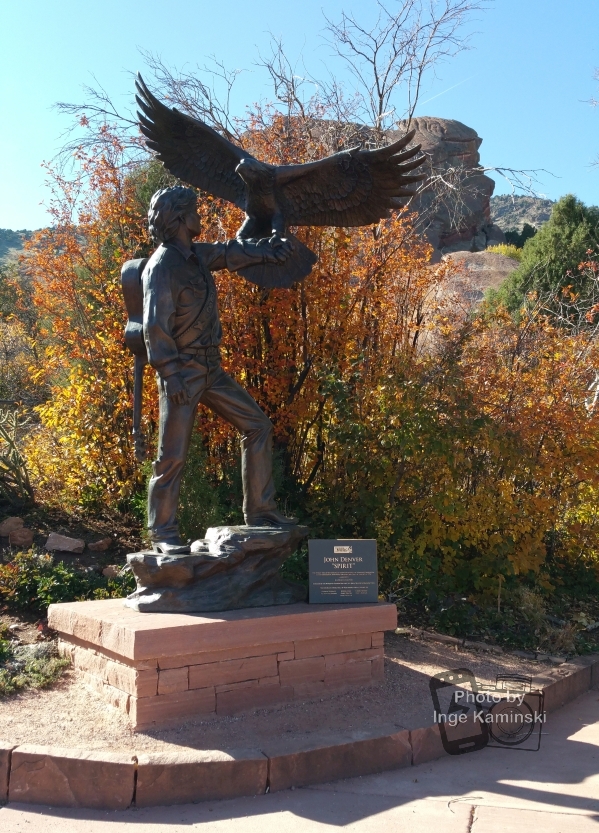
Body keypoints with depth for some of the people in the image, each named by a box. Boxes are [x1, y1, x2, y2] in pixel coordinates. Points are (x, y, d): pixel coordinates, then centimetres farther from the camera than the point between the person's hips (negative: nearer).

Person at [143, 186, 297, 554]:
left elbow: (232, 251, 29)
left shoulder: (196, 255, 10)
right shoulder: (162, 266, -15)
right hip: (183, 374, -9)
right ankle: (163, 534, 10)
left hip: (211, 370, 9)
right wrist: (172, 379, -25)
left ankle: (260, 510, 17)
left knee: (258, 425, 10)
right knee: (173, 457, -4)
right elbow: (156, 328, -20)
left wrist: (272, 249, 24)